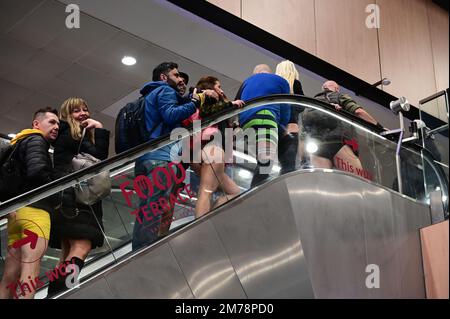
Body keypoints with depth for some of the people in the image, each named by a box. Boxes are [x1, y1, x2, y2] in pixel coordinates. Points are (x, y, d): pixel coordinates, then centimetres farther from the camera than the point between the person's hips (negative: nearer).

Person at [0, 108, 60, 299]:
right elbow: (37, 171, -17)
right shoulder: (36, 141, 1)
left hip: (16, 209, 9)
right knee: (30, 269, -16)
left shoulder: (22, 143, 29)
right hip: (34, 209, -9)